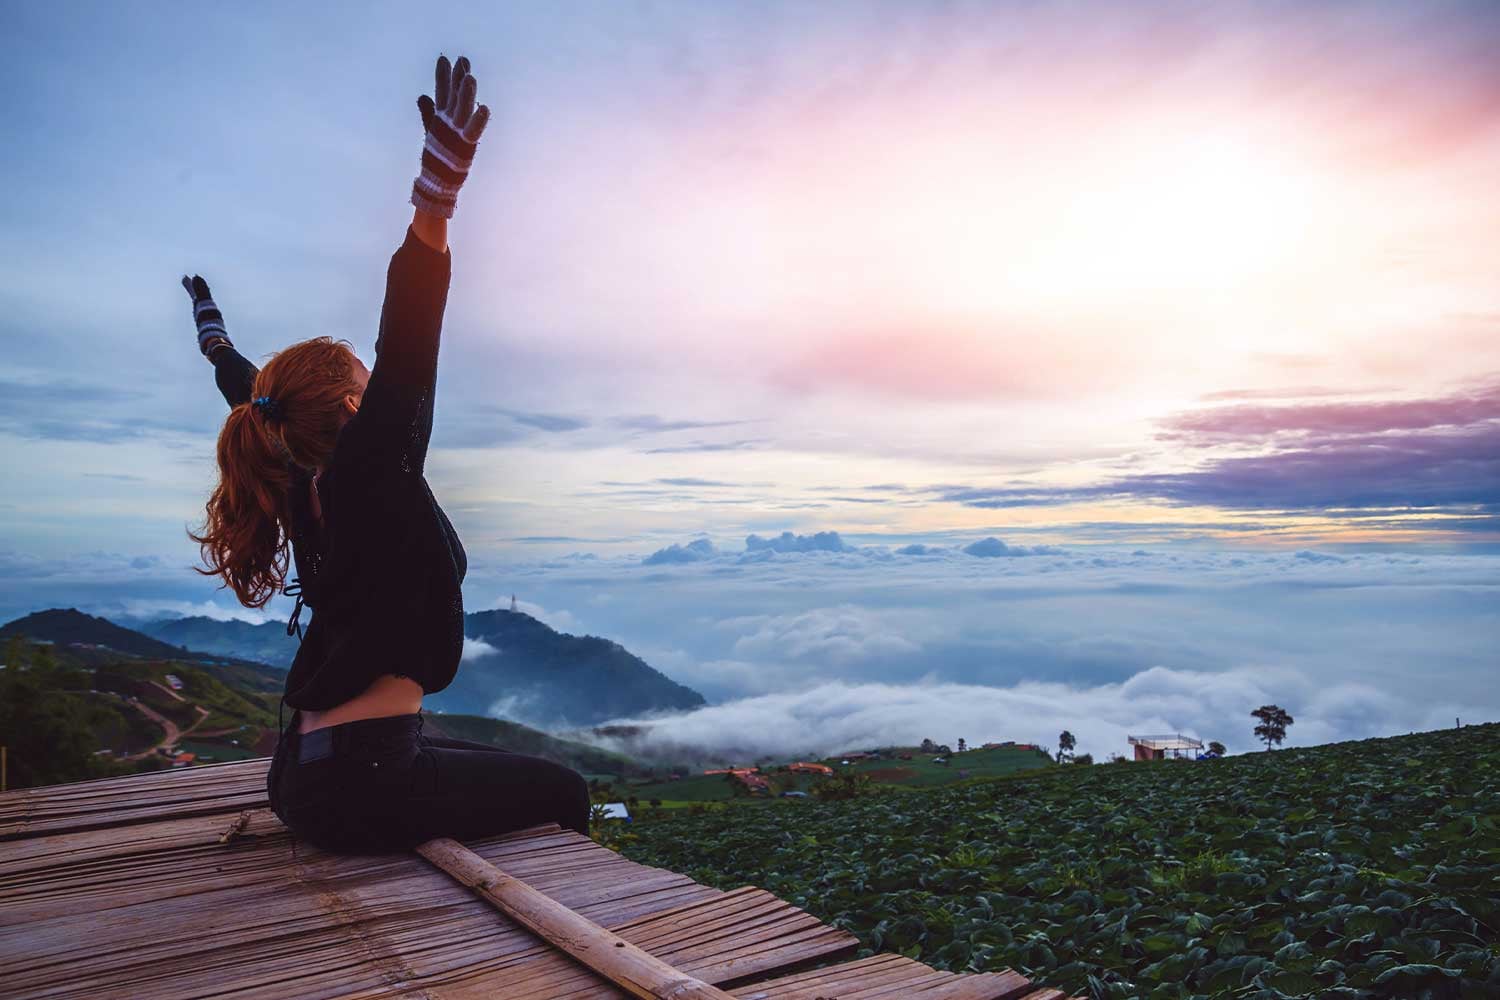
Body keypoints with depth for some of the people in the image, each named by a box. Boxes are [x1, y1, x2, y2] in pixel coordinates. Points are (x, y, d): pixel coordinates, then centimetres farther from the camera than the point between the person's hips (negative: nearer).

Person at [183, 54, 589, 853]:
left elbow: (251, 400, 24)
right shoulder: (369, 480, -18)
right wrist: (435, 198, -42)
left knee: (506, 769, 27)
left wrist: (214, 334, 42)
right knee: (561, 794, 7)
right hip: (360, 784, -9)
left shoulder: (300, 491, 6)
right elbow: (406, 354, -32)